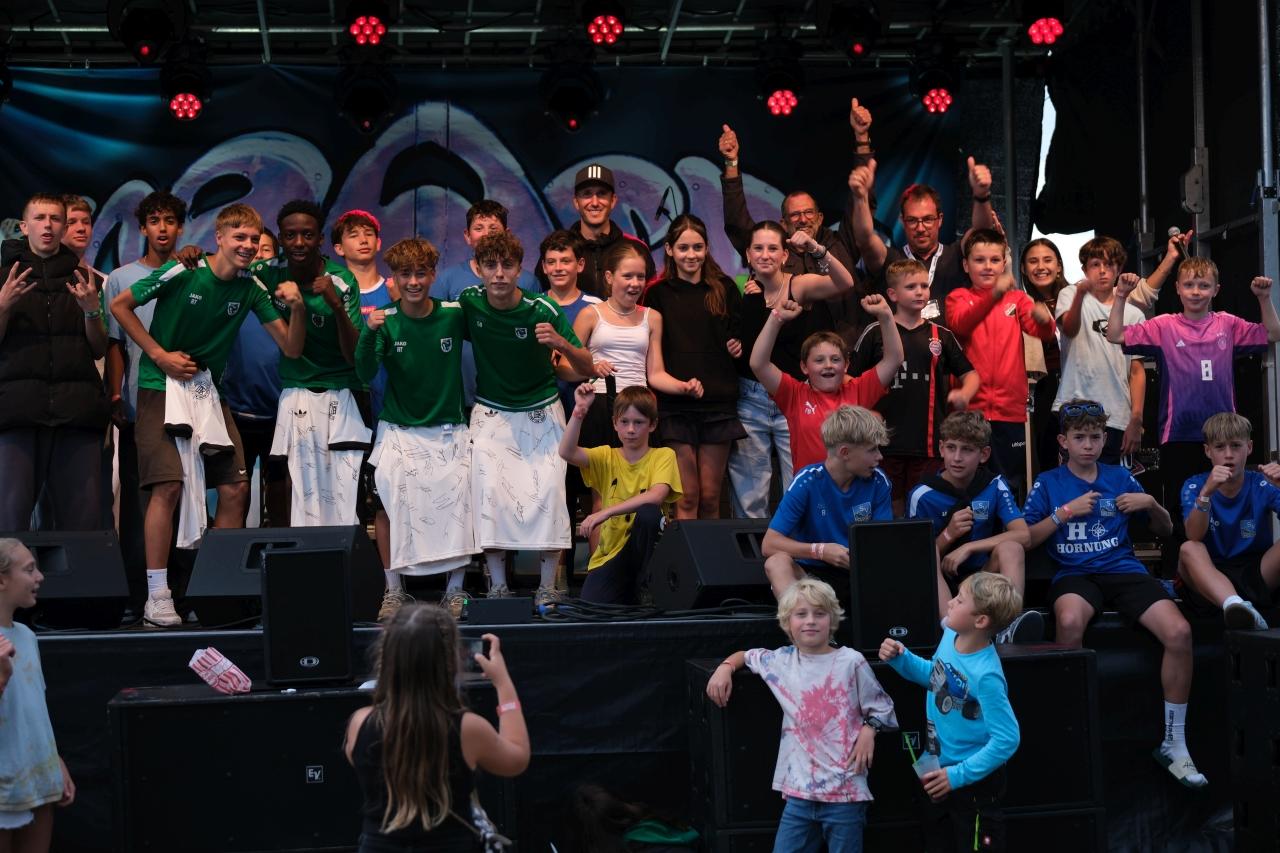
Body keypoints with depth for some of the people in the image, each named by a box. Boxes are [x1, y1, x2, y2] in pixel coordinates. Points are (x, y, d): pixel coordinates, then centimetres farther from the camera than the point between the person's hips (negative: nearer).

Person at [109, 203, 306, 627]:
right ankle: (157, 595, -9)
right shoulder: (182, 273, -13)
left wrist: (297, 308, -20)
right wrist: (159, 355, -9)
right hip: (163, 387, -5)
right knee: (169, 485, -15)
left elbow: (291, 347, -1)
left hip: (209, 391, 5)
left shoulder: (251, 289, 0)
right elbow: (120, 306, -4)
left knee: (236, 488, -1)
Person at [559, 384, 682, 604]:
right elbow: (567, 453, -14)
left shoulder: (663, 456, -3)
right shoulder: (607, 457, 5)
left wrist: (606, 512, -30)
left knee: (648, 512, -32)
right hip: (609, 554, 1)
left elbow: (656, 496, -22)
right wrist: (579, 412, -25)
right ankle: (626, 592, 11)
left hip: (644, 549, -1)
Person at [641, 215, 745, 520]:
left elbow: (740, 334, 17)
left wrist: (738, 345, -5)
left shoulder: (724, 289, 8)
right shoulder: (658, 293, 4)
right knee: (686, 498, -4)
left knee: (710, 498, 5)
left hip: (718, 402, 2)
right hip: (675, 404, -2)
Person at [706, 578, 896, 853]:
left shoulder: (851, 662, -4)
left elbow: (881, 708, 6)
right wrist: (725, 668, 6)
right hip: (800, 790, 3)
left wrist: (869, 729, -13)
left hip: (845, 790, -3)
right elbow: (745, 655, 25)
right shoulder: (780, 660, 7)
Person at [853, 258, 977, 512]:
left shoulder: (941, 336, 9)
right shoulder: (876, 333, 3)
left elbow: (970, 374, 15)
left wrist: (964, 394, -7)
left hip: (928, 441, 2)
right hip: (885, 440, -1)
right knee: (890, 511, 5)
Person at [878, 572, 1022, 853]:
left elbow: (1007, 739, -28)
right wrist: (901, 659, -1)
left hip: (975, 780, -8)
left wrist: (958, 776, -26)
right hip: (941, 772, 8)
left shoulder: (985, 675, -31)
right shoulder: (950, 635, -8)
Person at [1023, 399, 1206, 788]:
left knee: (1179, 632, -26)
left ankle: (1174, 743, -10)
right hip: (1073, 573, -2)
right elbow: (1026, 540, 4)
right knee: (1069, 621, -40)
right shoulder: (1047, 483, 11)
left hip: (1124, 569, 2)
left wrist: (1151, 504, 1)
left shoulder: (1120, 478, 16)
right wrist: (1066, 511, -5)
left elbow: (1165, 530, 22)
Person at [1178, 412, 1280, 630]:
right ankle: (1234, 605, -59)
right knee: (1189, 549, -32)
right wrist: (1206, 492, -33)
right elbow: (1194, 537, -16)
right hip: (1210, 576, -1)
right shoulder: (1194, 486, -1)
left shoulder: (1262, 485, -1)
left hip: (1258, 575, 1)